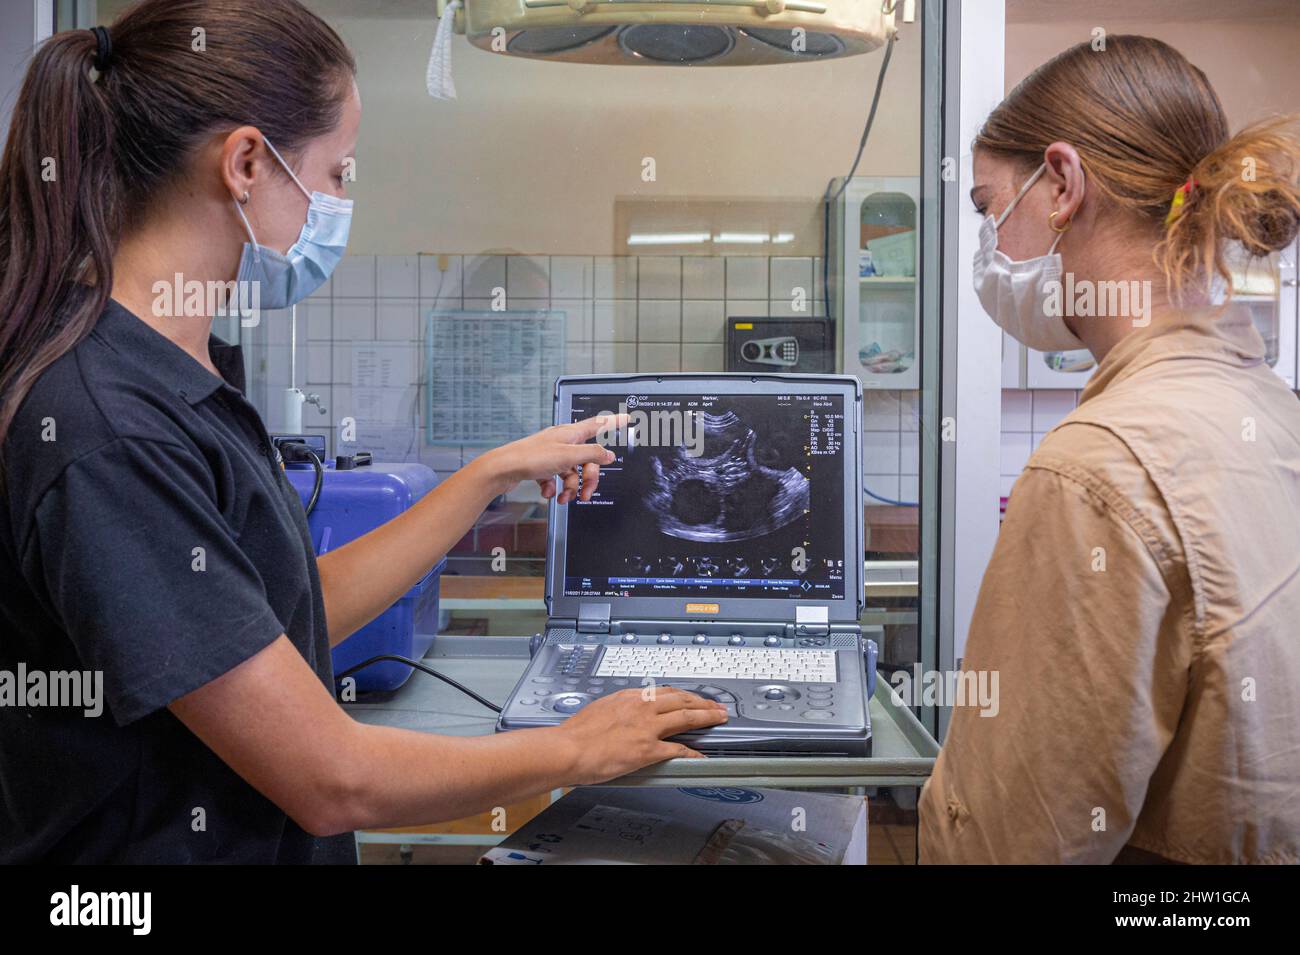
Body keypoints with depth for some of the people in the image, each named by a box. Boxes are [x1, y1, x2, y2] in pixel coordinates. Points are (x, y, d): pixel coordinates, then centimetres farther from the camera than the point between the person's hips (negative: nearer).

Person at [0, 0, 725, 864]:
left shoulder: (189, 371, 4)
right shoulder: (106, 437, -25)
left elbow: (302, 610, 11)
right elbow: (335, 783, -22)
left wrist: (498, 473, 12)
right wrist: (578, 751, -8)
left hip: (268, 833, 8)